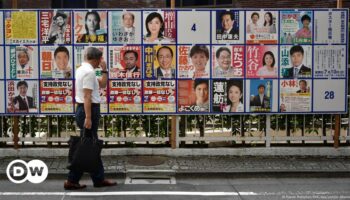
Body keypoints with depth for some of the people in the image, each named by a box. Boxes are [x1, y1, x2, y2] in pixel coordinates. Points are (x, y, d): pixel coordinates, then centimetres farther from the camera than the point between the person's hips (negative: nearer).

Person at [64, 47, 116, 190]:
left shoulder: (82, 69, 17)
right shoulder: (89, 72, -15)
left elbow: (102, 84, 22)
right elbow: (87, 96, -23)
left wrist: (104, 70, 11)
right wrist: (88, 117, -26)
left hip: (85, 110, 11)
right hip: (89, 110, -11)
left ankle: (99, 179, 17)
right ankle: (71, 180, 2)